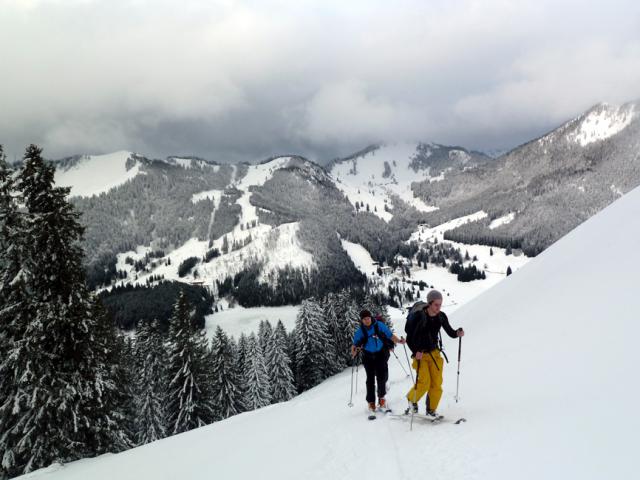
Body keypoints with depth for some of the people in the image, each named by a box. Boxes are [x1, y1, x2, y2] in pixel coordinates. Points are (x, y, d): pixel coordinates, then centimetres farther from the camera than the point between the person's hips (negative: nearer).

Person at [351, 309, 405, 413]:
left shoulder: (379, 325, -9)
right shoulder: (360, 331, -6)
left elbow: (390, 335, -6)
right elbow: (355, 344, -4)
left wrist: (398, 341, -21)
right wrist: (354, 350, -25)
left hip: (381, 355, 0)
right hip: (368, 357, 0)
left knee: (382, 377, -2)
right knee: (370, 379, 0)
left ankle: (381, 397, 21)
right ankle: (371, 402, 11)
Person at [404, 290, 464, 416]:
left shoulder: (441, 317, -5)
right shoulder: (418, 316, -19)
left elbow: (450, 332, 2)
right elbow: (409, 338, -14)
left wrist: (458, 333, -18)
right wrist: (415, 352, -24)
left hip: (434, 353, 4)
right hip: (420, 354, -4)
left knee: (437, 383, -1)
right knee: (424, 382, -12)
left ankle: (431, 410, 14)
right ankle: (412, 399, 16)